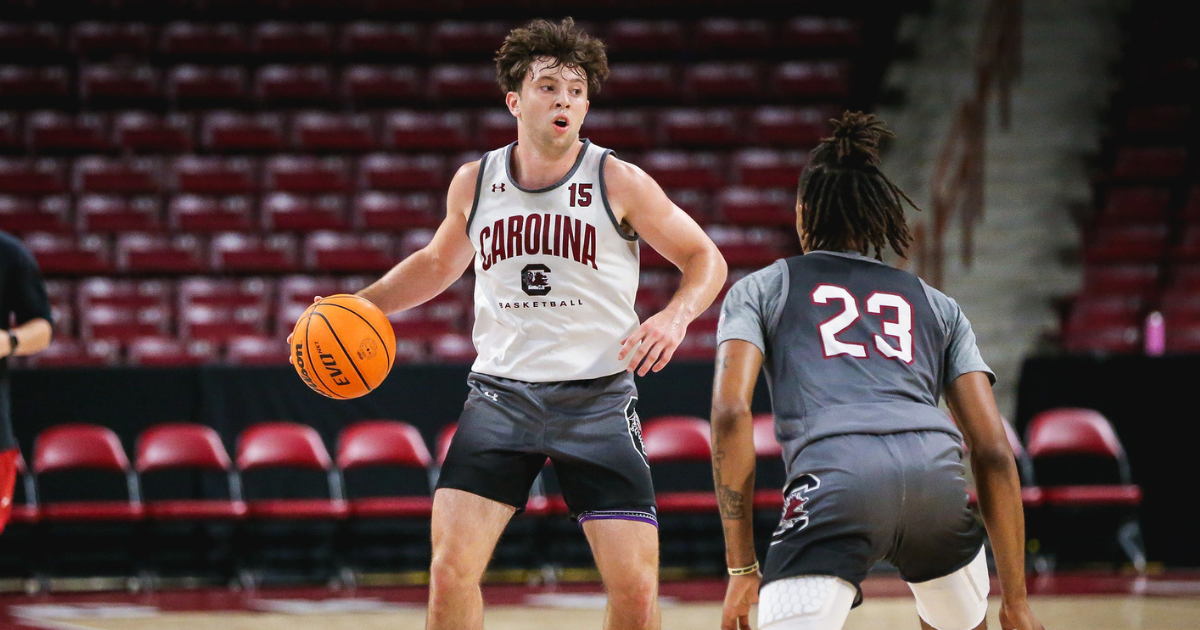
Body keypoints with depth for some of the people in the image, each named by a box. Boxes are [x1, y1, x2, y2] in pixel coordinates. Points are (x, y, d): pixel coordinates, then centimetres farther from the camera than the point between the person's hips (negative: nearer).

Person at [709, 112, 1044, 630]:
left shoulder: (759, 289, 24)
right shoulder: (938, 305, 30)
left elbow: (731, 413, 7)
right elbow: (994, 452, 21)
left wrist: (742, 567, 9)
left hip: (834, 476, -3)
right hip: (936, 471, 3)